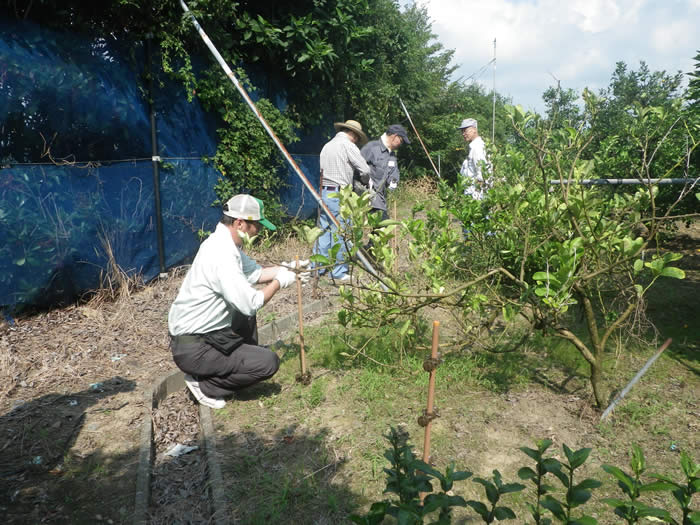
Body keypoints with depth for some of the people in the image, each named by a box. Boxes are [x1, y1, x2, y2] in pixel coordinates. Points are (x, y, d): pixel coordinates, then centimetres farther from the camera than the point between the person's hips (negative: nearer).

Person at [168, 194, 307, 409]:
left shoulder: (224, 242, 4)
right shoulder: (222, 255, -27)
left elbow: (254, 272, 16)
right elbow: (250, 304, -27)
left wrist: (287, 269, 7)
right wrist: (279, 282, -12)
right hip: (193, 349, -10)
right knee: (268, 362, -11)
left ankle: (246, 362, 24)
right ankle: (205, 385, 0)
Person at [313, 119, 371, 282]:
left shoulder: (327, 145, 18)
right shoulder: (348, 146, -5)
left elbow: (320, 170, 16)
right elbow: (365, 170, -8)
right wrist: (365, 182, 15)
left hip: (323, 192, 7)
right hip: (338, 194, -7)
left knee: (323, 231, 12)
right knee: (340, 233, 0)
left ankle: (317, 268, 16)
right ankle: (339, 273, 6)